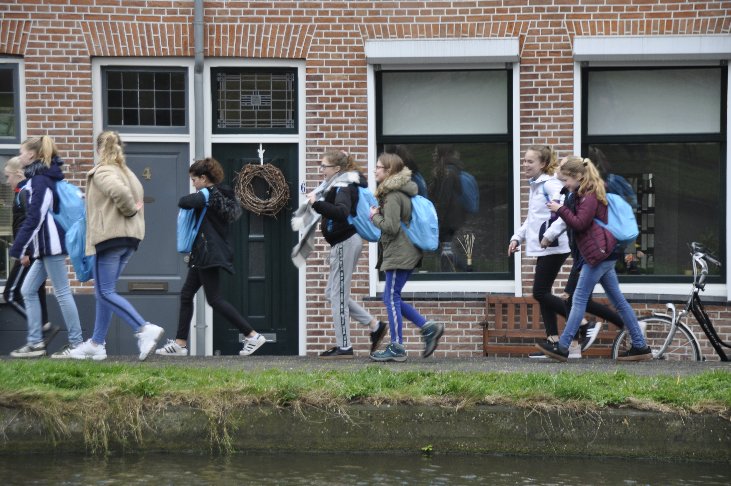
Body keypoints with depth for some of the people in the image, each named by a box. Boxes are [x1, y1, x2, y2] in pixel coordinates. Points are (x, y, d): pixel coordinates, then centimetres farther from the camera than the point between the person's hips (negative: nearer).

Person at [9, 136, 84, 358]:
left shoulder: (40, 181, -14)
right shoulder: (44, 177, 16)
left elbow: (34, 218, -19)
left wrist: (17, 249, -17)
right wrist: (25, 249, 20)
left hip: (51, 244, -10)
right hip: (46, 246, 10)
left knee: (62, 292, -6)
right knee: (28, 290, 10)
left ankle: (76, 343, -2)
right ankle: (35, 342, 9)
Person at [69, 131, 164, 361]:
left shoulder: (102, 172, -9)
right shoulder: (128, 173, 19)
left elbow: (119, 192, -27)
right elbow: (137, 200, 22)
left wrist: (128, 211, -12)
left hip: (110, 237, -9)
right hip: (130, 238, 9)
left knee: (106, 293, -7)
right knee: (105, 292, 14)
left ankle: (144, 329, -21)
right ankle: (97, 343, 16)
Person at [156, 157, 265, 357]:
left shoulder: (209, 195, -15)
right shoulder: (220, 194, 15)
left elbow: (184, 202, -27)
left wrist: (191, 198, -3)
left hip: (210, 254, -11)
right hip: (203, 256, 11)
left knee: (215, 299, -9)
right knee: (186, 294, 11)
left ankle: (252, 335, -9)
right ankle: (180, 343, 13)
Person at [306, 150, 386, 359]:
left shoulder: (343, 188, -16)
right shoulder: (340, 185, 15)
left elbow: (342, 212, -34)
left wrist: (317, 203, -37)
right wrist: (318, 198, 14)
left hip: (345, 243, -10)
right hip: (345, 242, 10)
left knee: (338, 295, -4)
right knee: (332, 293, 15)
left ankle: (344, 347, 0)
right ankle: (375, 326, 16)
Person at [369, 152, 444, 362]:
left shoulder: (392, 195, -16)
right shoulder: (403, 191, 15)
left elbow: (391, 226, -23)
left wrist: (375, 217, -6)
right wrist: (379, 215, 11)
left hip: (398, 254, -10)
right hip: (407, 253, 10)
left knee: (392, 298, -4)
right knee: (390, 297, 13)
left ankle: (396, 348, -1)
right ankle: (428, 327, 10)